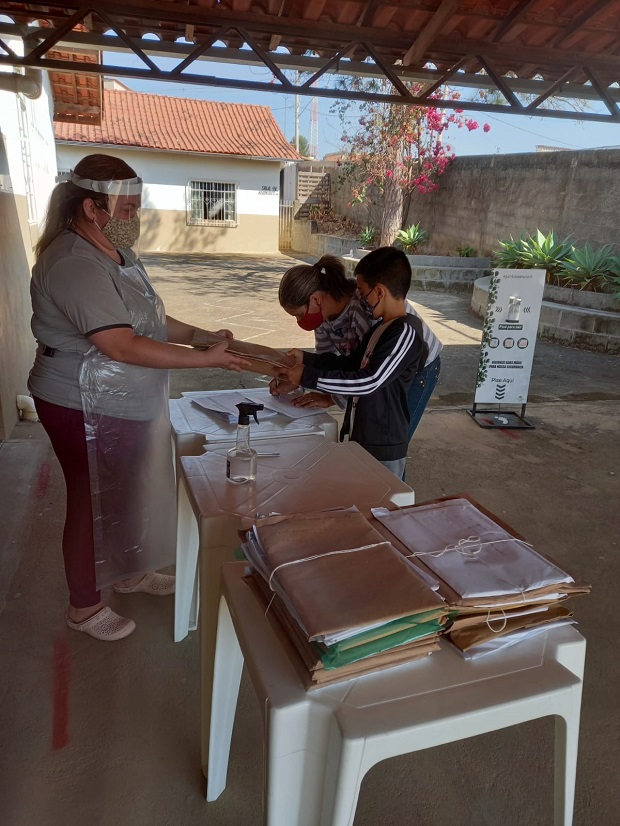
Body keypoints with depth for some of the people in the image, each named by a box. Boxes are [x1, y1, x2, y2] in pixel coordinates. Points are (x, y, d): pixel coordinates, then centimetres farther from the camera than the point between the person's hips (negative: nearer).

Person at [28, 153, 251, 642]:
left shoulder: (115, 253, 8)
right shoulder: (75, 266, -24)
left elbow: (150, 319, 14)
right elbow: (124, 346, -30)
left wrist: (202, 335, 1)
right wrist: (207, 360, -27)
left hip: (128, 404, 9)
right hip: (85, 409, -9)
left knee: (128, 492, 21)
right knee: (92, 502, 7)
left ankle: (130, 572, 44)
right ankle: (84, 606, 29)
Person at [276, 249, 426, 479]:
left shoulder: (405, 332, -20)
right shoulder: (381, 328, 10)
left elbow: (368, 382, -26)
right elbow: (352, 363, 17)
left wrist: (308, 376, -22)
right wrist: (307, 359, 7)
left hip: (383, 450, -9)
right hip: (362, 439, 9)